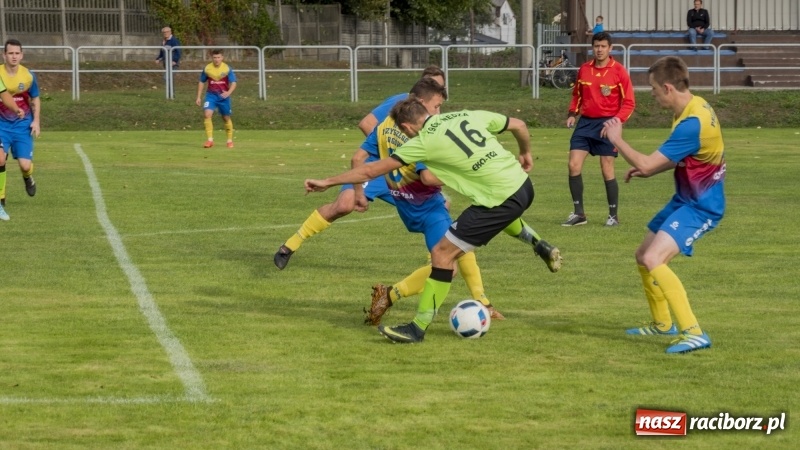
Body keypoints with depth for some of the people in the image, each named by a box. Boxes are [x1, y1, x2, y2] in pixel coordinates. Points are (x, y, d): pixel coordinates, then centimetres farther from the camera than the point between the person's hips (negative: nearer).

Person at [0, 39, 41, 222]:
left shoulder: (28, 76, -5)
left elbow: (35, 99, 9)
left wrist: (36, 121, -3)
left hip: (22, 125, 1)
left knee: (25, 165, -11)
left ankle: (27, 177, 30)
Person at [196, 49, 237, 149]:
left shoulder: (227, 69, -9)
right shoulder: (207, 69, -4)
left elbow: (233, 83, -10)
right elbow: (201, 82, 9)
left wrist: (228, 92, -30)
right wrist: (198, 97, 7)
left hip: (223, 96, -1)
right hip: (211, 95, 1)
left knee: (226, 118, 10)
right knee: (207, 114, -20)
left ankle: (230, 140, 29)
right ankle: (210, 140, -17)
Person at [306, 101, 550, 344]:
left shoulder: (423, 142, -8)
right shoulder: (469, 116, 7)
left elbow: (372, 170, -5)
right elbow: (519, 125, 17)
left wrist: (327, 182, 4)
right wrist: (525, 153, 37)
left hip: (500, 200, -7)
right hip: (523, 184, 7)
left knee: (442, 254, -2)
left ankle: (418, 328, 0)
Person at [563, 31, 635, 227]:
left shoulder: (618, 71, -6)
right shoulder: (584, 69, 7)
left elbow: (629, 102, -6)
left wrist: (616, 120, -19)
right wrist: (572, 113, 4)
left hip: (606, 123, -4)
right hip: (585, 122, 4)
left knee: (607, 171, -2)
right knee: (574, 166, -5)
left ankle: (613, 215, 11)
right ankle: (578, 213, 5)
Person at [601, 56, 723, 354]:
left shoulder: (692, 123, -29)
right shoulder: (695, 106, 2)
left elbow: (645, 164, -25)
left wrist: (616, 140, -10)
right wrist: (650, 169, 11)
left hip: (700, 207, -10)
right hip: (685, 199, 10)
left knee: (653, 260, -25)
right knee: (643, 256, 20)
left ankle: (694, 333, -24)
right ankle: (662, 324, 39)